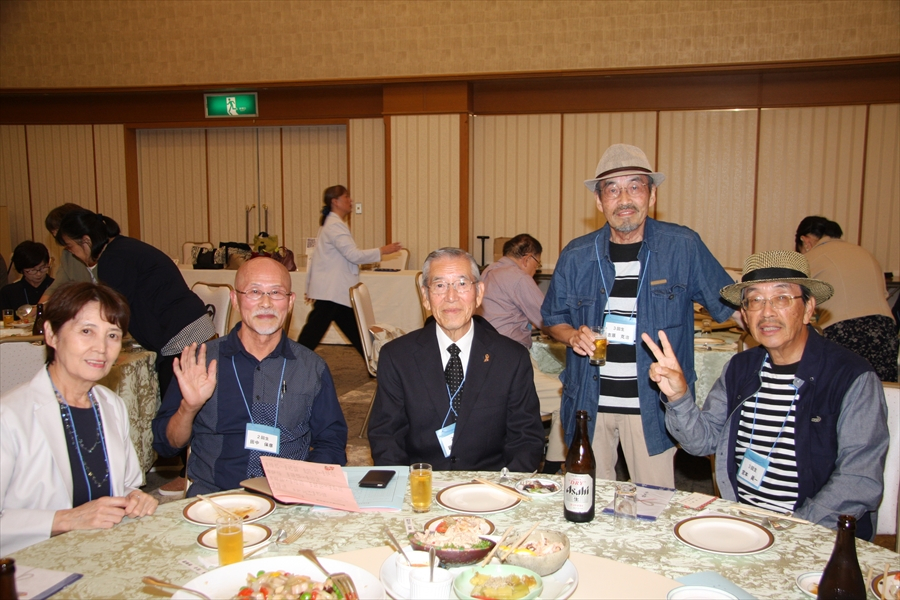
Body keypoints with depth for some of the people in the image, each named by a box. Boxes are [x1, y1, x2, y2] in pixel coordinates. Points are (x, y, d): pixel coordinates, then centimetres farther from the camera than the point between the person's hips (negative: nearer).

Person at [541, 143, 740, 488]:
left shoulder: (683, 247, -4)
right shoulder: (576, 256, 1)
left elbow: (732, 307, 2)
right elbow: (552, 318, 12)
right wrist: (573, 336, -8)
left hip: (653, 405, -2)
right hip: (589, 402, 2)